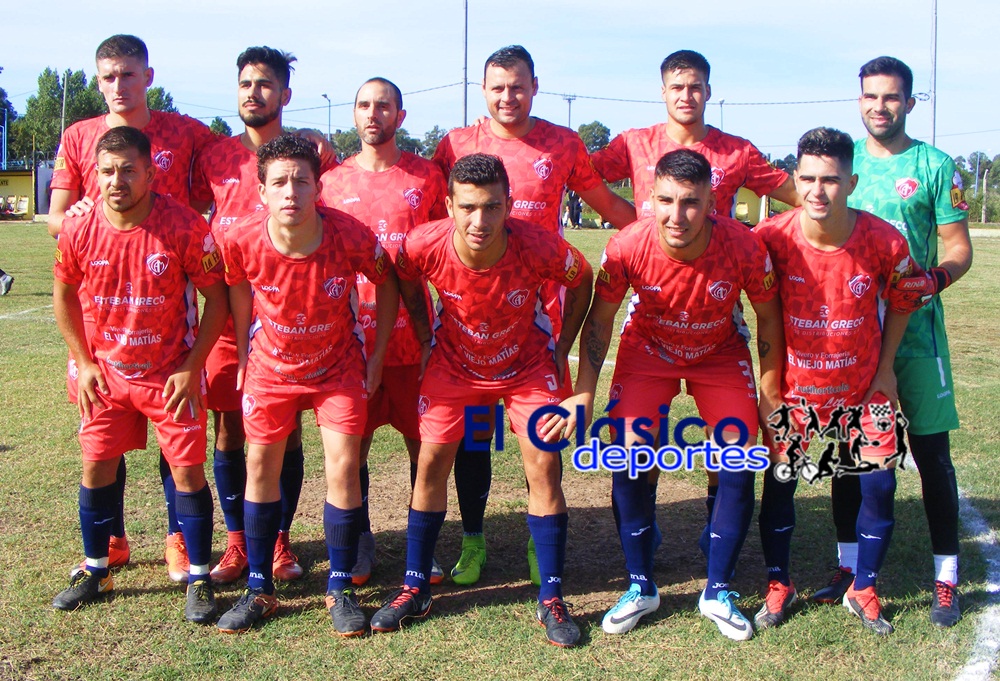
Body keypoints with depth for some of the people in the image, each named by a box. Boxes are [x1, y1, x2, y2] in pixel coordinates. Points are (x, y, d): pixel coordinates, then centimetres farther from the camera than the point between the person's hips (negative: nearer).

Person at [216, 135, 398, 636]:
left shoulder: (350, 236, -26)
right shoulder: (242, 239, -23)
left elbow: (387, 284, -6)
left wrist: (377, 355, -5)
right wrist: (242, 359, 5)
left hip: (339, 367, -2)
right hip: (271, 366, 2)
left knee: (343, 468, -7)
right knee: (261, 466, 6)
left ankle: (340, 589, 10)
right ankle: (259, 589, 19)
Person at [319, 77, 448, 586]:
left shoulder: (426, 176, 4)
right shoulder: (332, 181, 7)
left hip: (413, 334, -1)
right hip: (352, 334, 1)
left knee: (424, 441, 4)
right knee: (353, 443, 7)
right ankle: (360, 543, 22)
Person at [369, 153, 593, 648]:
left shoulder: (538, 248, -32)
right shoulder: (423, 246, -29)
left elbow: (582, 282, -9)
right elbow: (406, 282, -2)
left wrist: (562, 349, -6)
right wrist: (426, 340, 0)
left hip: (527, 365, -1)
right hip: (454, 363, 2)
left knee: (543, 465, -9)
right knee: (431, 463, -1)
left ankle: (551, 600, 4)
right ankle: (415, 589, 15)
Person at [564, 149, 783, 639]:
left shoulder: (744, 247, -30)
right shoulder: (628, 247, -30)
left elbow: (768, 317, -12)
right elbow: (600, 317, -13)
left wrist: (770, 391, -5)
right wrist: (584, 394, -16)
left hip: (721, 354, 0)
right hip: (648, 350, 0)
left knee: (739, 465, -7)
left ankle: (717, 593, 12)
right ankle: (640, 587, 10)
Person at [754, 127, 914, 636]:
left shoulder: (884, 242, -19)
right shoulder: (772, 237, -20)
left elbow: (899, 303, 1)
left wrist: (885, 369, -1)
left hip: (863, 384, 0)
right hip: (796, 382, 0)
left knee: (879, 481, 0)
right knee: (778, 479, 3)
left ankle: (863, 590, 22)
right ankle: (778, 584, 24)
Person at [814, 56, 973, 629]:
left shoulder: (935, 165, 0)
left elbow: (960, 248, -1)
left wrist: (936, 278, -22)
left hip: (915, 328, -3)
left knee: (932, 453, 0)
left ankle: (947, 580, 10)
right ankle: (849, 567, 21)